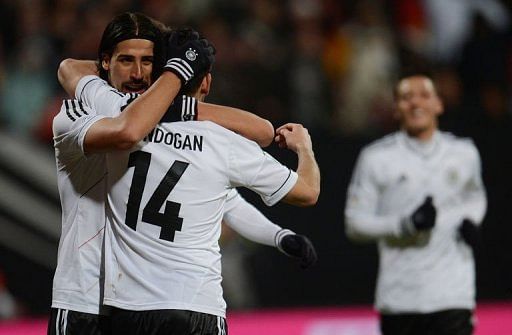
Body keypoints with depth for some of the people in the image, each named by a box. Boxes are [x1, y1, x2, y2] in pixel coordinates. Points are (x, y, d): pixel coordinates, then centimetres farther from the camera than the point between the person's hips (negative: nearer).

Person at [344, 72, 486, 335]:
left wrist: (471, 220, 4)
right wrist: (407, 225, -16)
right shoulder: (376, 158, -1)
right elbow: (354, 222, -1)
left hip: (452, 294, 0)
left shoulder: (464, 153, 8)